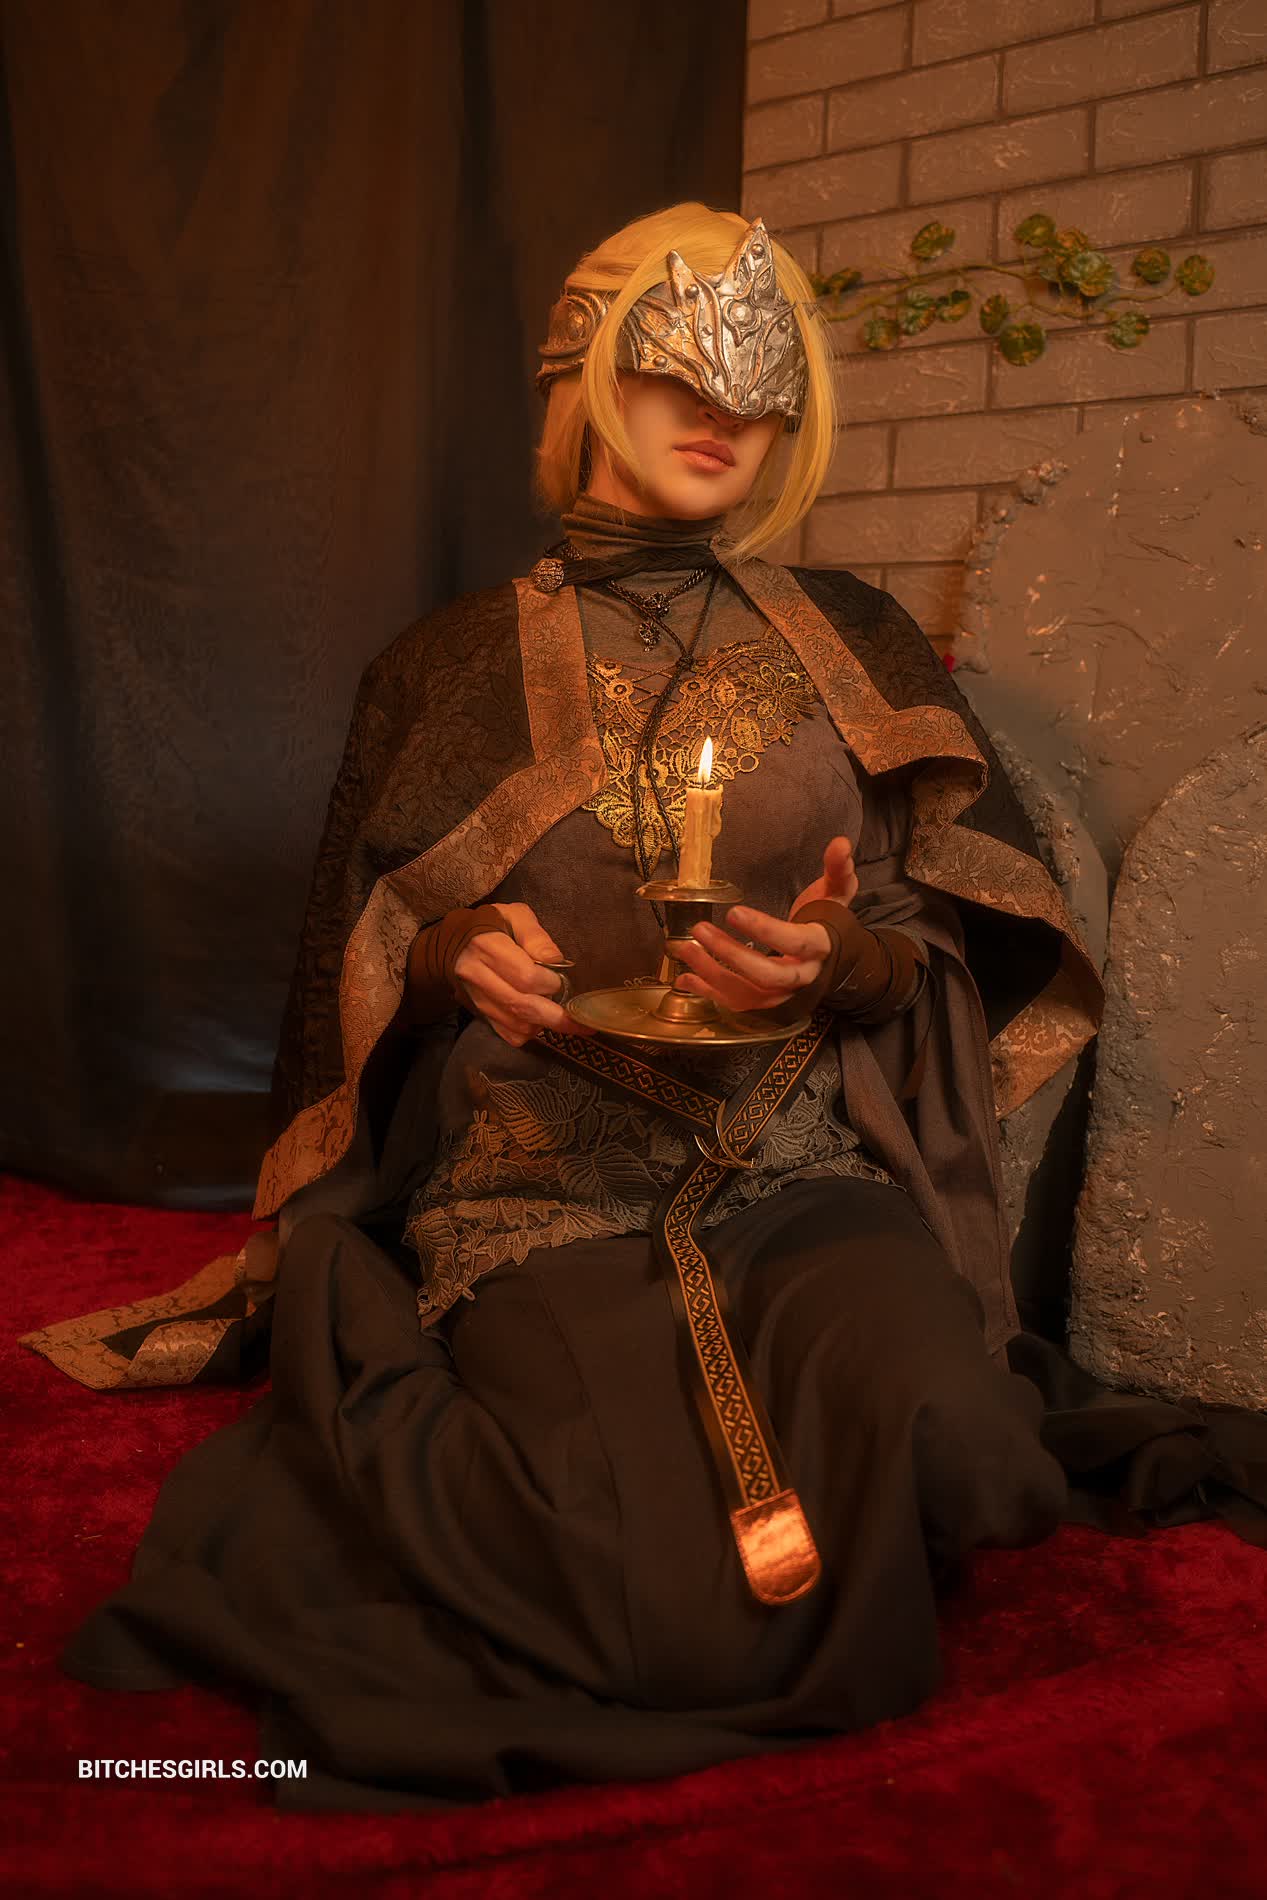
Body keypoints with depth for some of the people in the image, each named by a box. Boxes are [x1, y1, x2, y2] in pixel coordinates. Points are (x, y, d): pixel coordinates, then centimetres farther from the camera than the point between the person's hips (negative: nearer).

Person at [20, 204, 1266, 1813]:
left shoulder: (855, 646, 10)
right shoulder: (456, 665, 7)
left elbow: (969, 939, 8)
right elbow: (357, 955, 11)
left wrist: (841, 960, -14)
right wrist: (457, 955, -12)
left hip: (816, 1168, 3)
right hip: (547, 1185, -2)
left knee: (932, 1429, -28)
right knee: (683, 1597, -23)